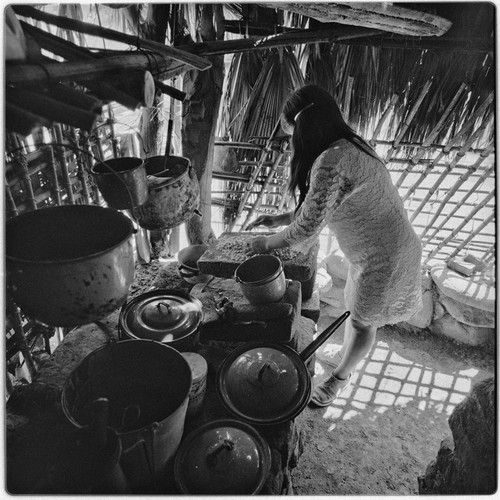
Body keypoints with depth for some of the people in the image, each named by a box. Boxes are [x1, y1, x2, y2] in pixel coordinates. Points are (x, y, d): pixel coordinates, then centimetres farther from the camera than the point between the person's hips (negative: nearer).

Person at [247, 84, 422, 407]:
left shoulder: (331, 163, -29)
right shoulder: (347, 147, 3)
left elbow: (307, 226, -25)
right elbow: (321, 206, 12)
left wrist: (267, 244, -7)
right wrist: (278, 220, 10)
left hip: (383, 258, -9)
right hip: (380, 248, 9)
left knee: (363, 321, 14)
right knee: (357, 309, 26)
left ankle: (339, 379, 38)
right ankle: (346, 359, 51)